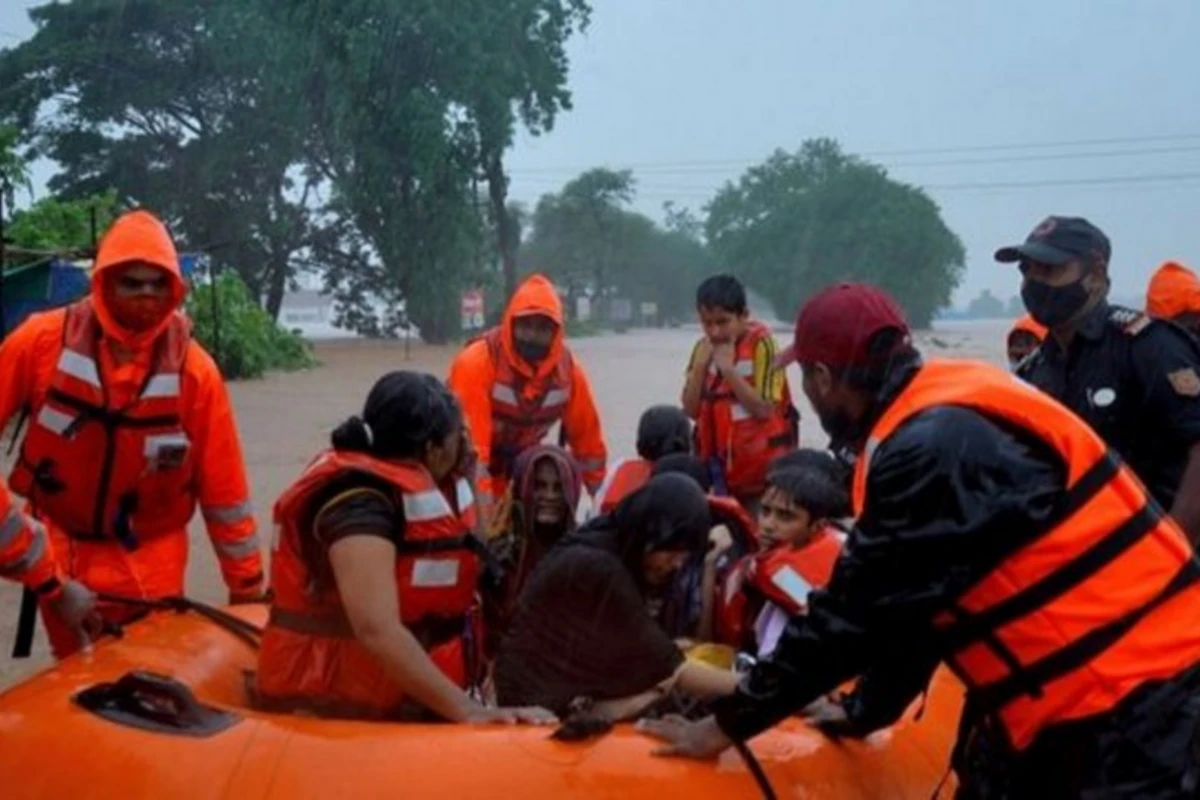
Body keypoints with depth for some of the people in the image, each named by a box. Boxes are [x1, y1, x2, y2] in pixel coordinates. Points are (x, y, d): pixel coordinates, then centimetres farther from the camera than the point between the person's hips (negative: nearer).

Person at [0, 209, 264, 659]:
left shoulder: (193, 369, -14)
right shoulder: (44, 339, -13)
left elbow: (223, 489, -8)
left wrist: (247, 587, -2)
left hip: (149, 562, -1)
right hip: (60, 549, 1)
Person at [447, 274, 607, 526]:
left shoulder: (568, 369, -13)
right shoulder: (477, 362, -28)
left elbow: (588, 441, -4)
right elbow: (469, 443, -31)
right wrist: (483, 515, -34)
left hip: (516, 466, 5)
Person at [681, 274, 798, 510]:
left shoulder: (761, 344, -13)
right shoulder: (704, 348, 3)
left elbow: (764, 409, -17)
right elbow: (691, 410, 0)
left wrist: (729, 370, -21)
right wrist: (700, 365, -12)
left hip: (761, 468, -5)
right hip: (718, 464, 5)